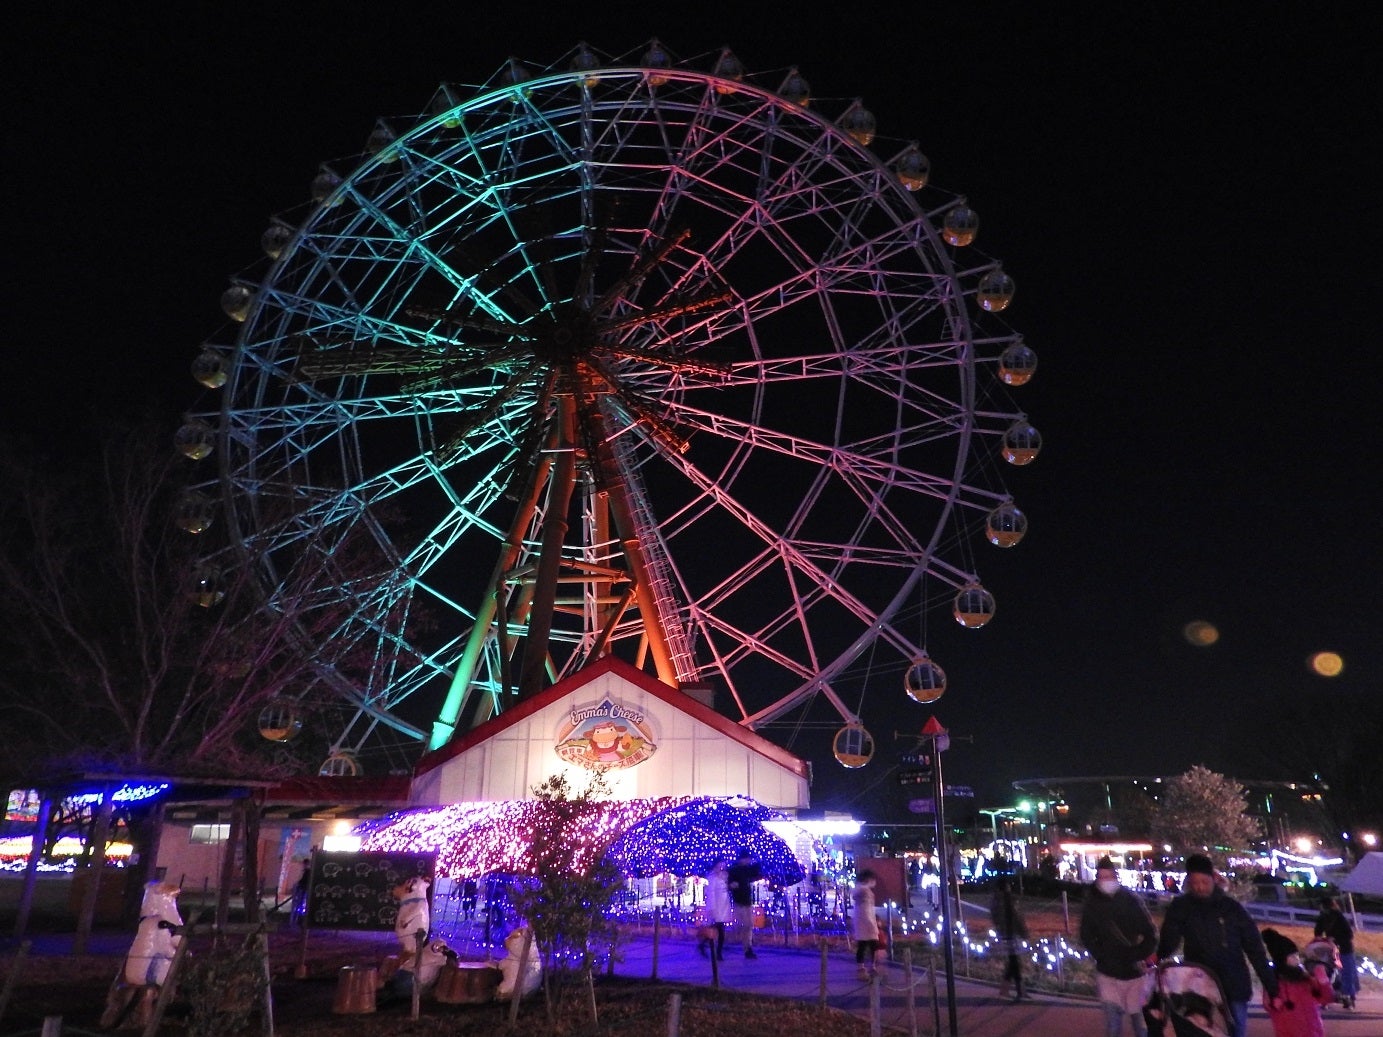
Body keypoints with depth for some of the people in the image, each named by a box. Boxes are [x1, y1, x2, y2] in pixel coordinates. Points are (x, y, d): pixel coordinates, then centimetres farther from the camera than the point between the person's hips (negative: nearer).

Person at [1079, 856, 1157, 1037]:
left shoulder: (1131, 900, -10)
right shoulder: (1092, 904, -3)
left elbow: (1151, 933, -6)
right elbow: (1087, 936, 5)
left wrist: (1141, 958, -14)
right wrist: (1101, 957, -6)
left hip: (1135, 973, -1)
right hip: (1108, 974, 1)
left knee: (1139, 1019, 7)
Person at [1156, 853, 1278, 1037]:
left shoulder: (1231, 907, -3)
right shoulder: (1180, 908, -3)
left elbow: (1254, 948, 0)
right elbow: (1167, 945, -2)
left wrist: (1271, 986, -3)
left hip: (1234, 988, 0)